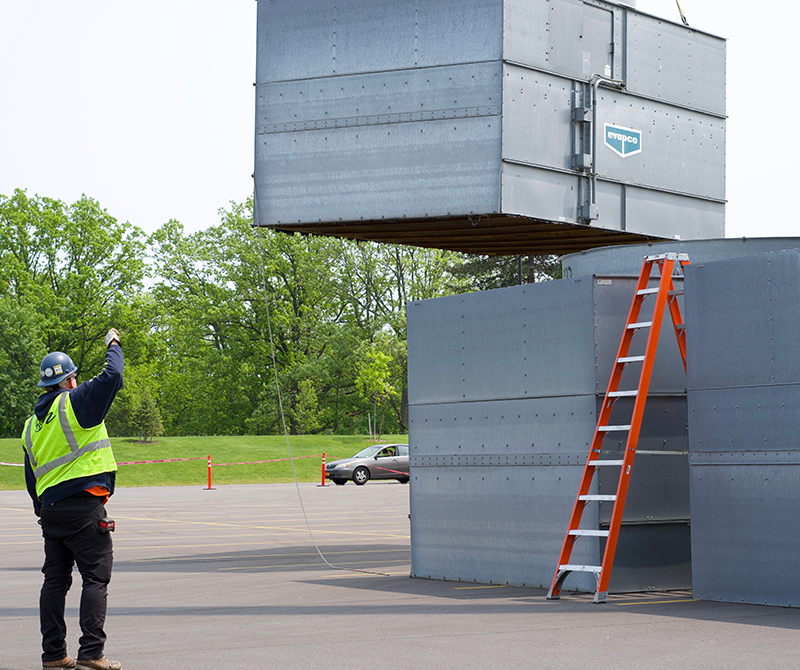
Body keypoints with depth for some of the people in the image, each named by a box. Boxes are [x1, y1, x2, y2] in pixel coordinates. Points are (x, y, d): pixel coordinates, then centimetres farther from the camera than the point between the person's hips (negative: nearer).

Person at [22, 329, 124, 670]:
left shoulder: (31, 424, 16)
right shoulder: (75, 402, -5)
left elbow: (31, 477, 19)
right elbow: (112, 376, -9)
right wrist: (113, 344, 10)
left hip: (50, 510, 7)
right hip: (84, 505, -7)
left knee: (55, 580, 10)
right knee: (95, 578, -5)